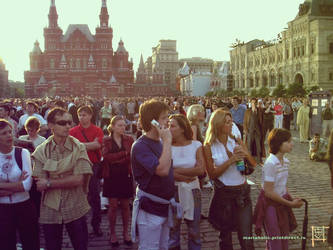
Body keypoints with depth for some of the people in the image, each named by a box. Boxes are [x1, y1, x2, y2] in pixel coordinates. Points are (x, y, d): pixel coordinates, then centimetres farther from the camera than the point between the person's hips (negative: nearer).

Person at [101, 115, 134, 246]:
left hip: (125, 176, 2)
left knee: (125, 205, 8)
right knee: (113, 205, 3)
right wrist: (124, 153, -16)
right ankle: (112, 233, 17)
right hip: (111, 177, -1)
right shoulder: (106, 141, 0)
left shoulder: (129, 140, 5)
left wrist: (116, 160, -16)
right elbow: (106, 157, -15)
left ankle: (125, 232, 22)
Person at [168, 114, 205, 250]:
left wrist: (177, 170, -13)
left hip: (192, 192, 1)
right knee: (172, 229, 8)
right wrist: (186, 177, -14)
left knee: (194, 230, 12)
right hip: (173, 192, -1)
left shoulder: (196, 145, 0)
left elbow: (201, 169, -12)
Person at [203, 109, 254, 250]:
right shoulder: (209, 147, -5)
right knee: (225, 234, 15)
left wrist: (246, 154, -14)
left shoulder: (237, 142, 3)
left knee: (246, 235, -1)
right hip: (223, 194, -1)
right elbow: (212, 174, -11)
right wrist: (231, 160, -18)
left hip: (242, 192, 2)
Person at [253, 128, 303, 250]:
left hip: (282, 202, 8)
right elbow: (269, 192, -23)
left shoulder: (285, 161, 2)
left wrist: (291, 199, 0)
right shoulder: (270, 163, -24)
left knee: (284, 240, 17)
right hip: (270, 204, -8)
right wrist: (290, 204, -16)